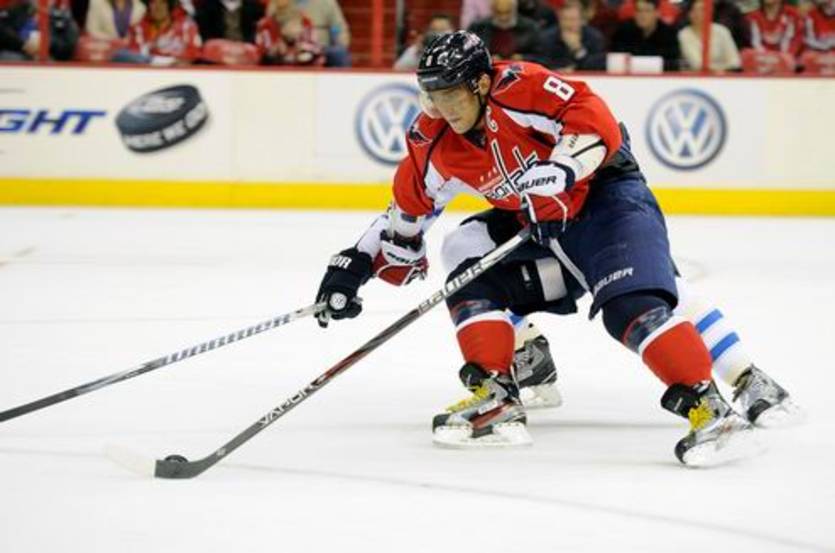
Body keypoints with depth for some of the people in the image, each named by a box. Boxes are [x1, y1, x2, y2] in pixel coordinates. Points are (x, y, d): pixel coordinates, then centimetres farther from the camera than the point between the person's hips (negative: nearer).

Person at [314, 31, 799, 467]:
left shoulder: (518, 88, -21)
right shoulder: (435, 142, 0)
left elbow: (595, 120, -27)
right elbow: (409, 206, 12)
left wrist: (559, 170, -37)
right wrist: (357, 264, 9)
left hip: (607, 199, -8)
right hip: (539, 228, 8)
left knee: (632, 304, -28)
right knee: (468, 253, -6)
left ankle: (709, 408, -31)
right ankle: (496, 402, -7)